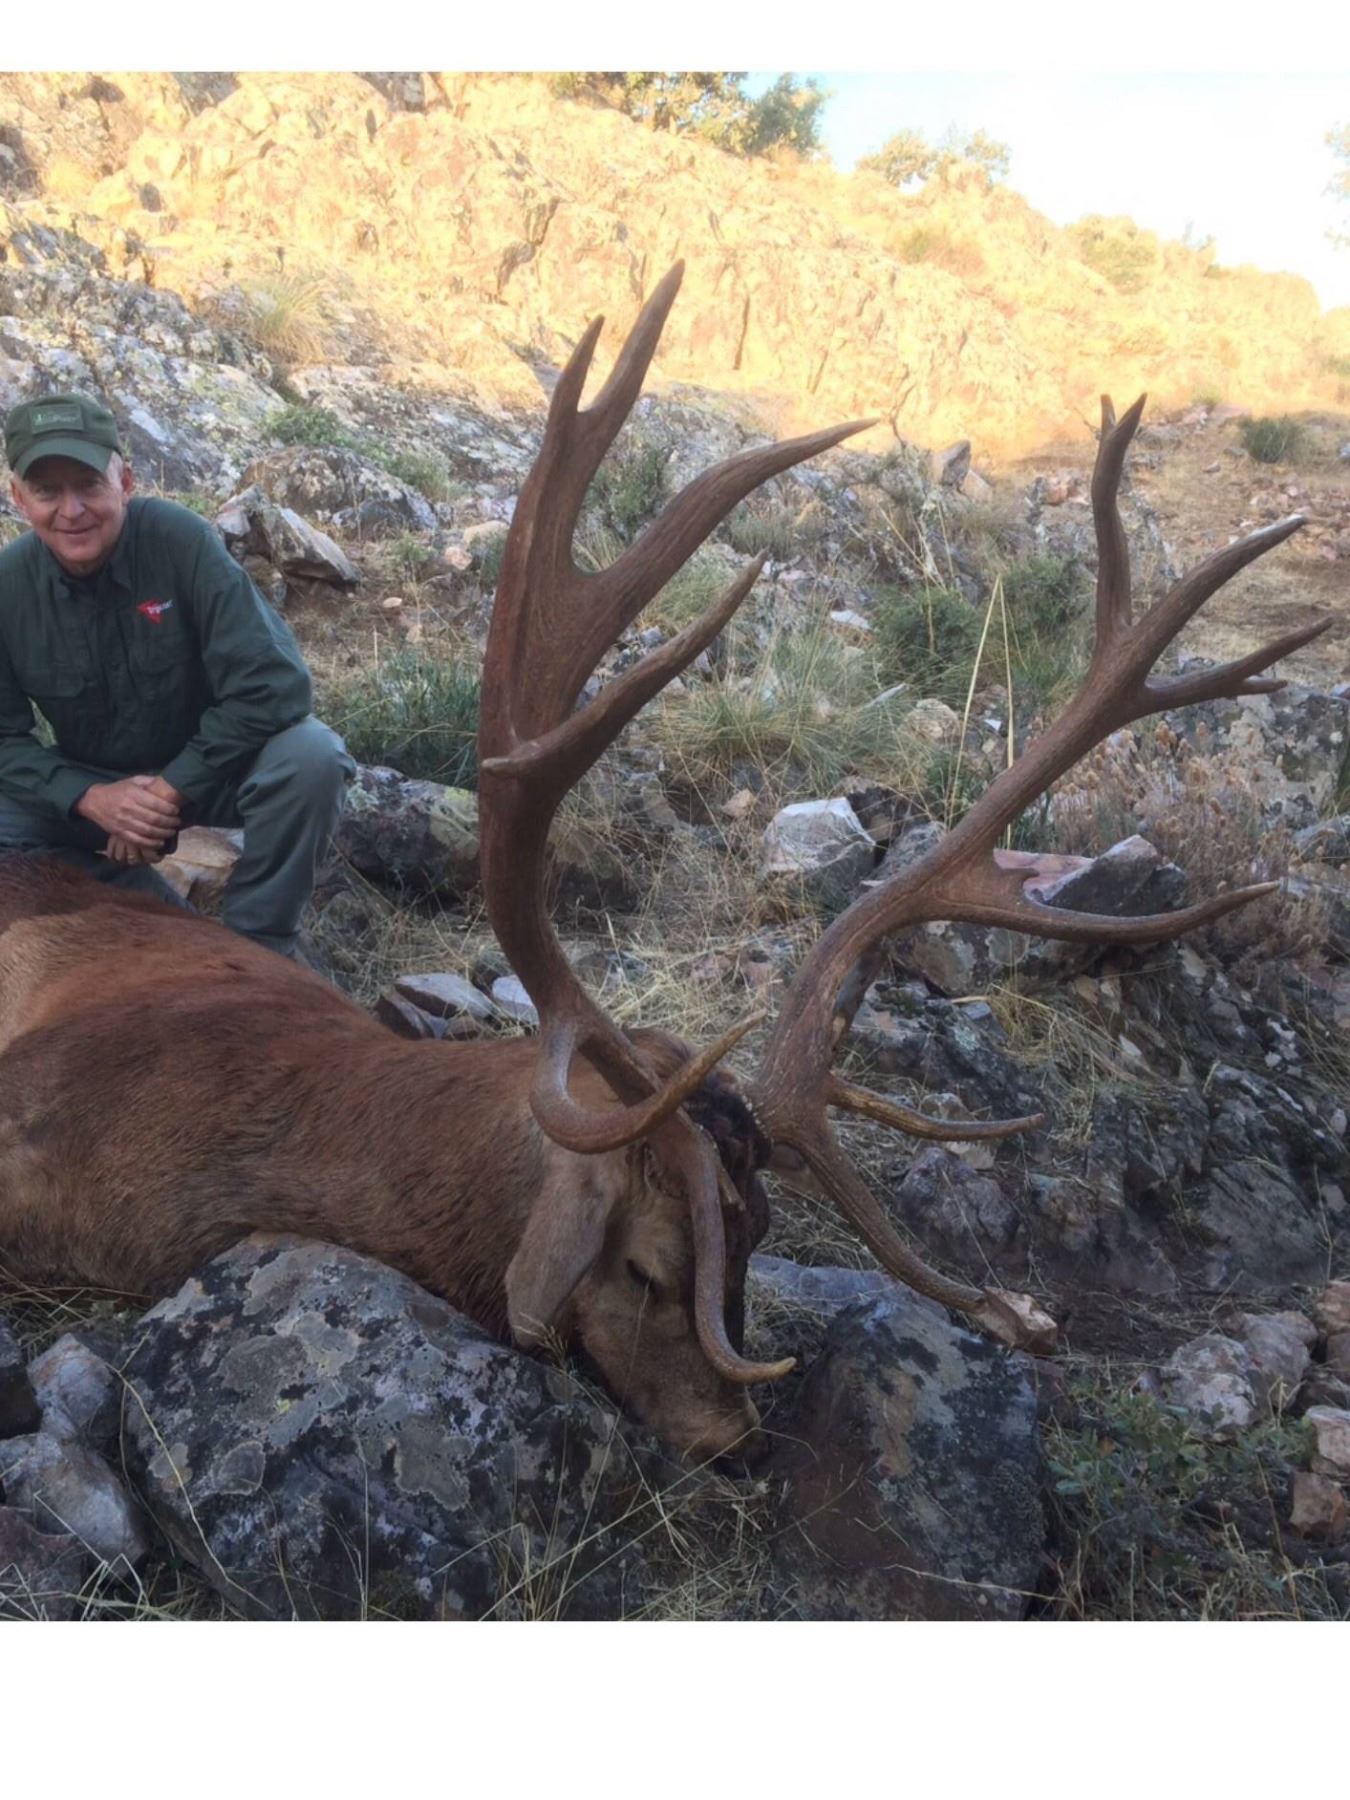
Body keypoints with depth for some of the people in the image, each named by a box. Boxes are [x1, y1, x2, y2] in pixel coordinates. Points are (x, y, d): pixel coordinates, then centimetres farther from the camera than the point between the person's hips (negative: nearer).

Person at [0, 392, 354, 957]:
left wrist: (174, 788, -24)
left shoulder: (179, 539, -23)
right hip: (91, 784, 4)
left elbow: (272, 684, -28)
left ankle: (256, 946, -12)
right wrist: (89, 799, -24)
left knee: (310, 756, -33)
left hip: (211, 767, -3)